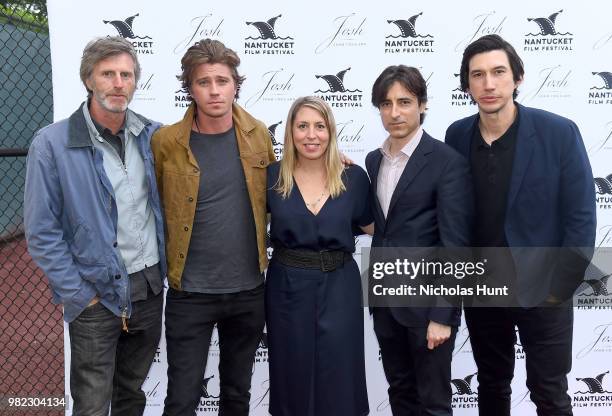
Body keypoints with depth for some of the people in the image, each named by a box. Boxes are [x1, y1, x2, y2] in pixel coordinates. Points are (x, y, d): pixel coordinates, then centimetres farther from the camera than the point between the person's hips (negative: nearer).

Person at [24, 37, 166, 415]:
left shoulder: (153, 136, 0)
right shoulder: (52, 144, -12)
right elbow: (42, 232, -11)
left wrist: (165, 266, 5)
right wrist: (77, 294, -11)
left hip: (151, 286, 4)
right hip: (97, 294, -3)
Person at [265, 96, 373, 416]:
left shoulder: (354, 177, -3)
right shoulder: (273, 176, -4)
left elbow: (373, 226, 8)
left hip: (339, 286, 0)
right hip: (287, 287, 0)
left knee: (339, 378, 8)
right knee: (292, 376, 13)